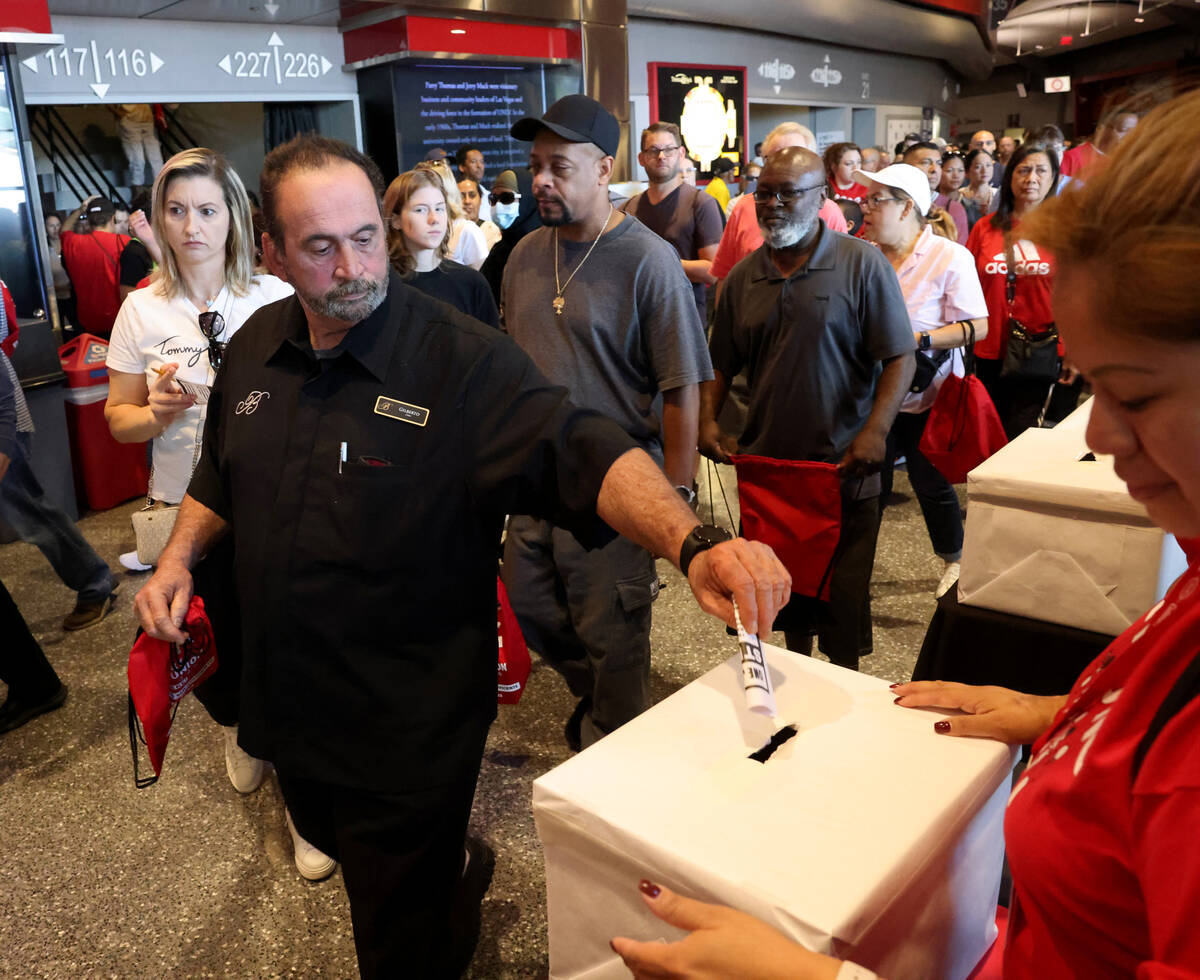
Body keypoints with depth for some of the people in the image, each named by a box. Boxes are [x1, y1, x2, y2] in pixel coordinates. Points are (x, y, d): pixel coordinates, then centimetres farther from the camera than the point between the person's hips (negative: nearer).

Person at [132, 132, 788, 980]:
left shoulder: (464, 360, -21)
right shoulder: (256, 350, 0)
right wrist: (179, 556, -2)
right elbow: (223, 476, 15)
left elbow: (589, 456, -32)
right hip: (289, 709, 7)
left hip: (408, 731, -7)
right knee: (333, 847, 33)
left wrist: (694, 545, -49)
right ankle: (456, 882, 62)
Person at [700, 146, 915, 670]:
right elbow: (720, 363, 13)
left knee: (843, 599, 6)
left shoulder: (863, 264, -5)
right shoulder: (743, 276, 8)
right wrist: (708, 419, -4)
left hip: (843, 468, -4)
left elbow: (899, 357, -8)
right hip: (766, 461, 4)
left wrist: (875, 430, -20)